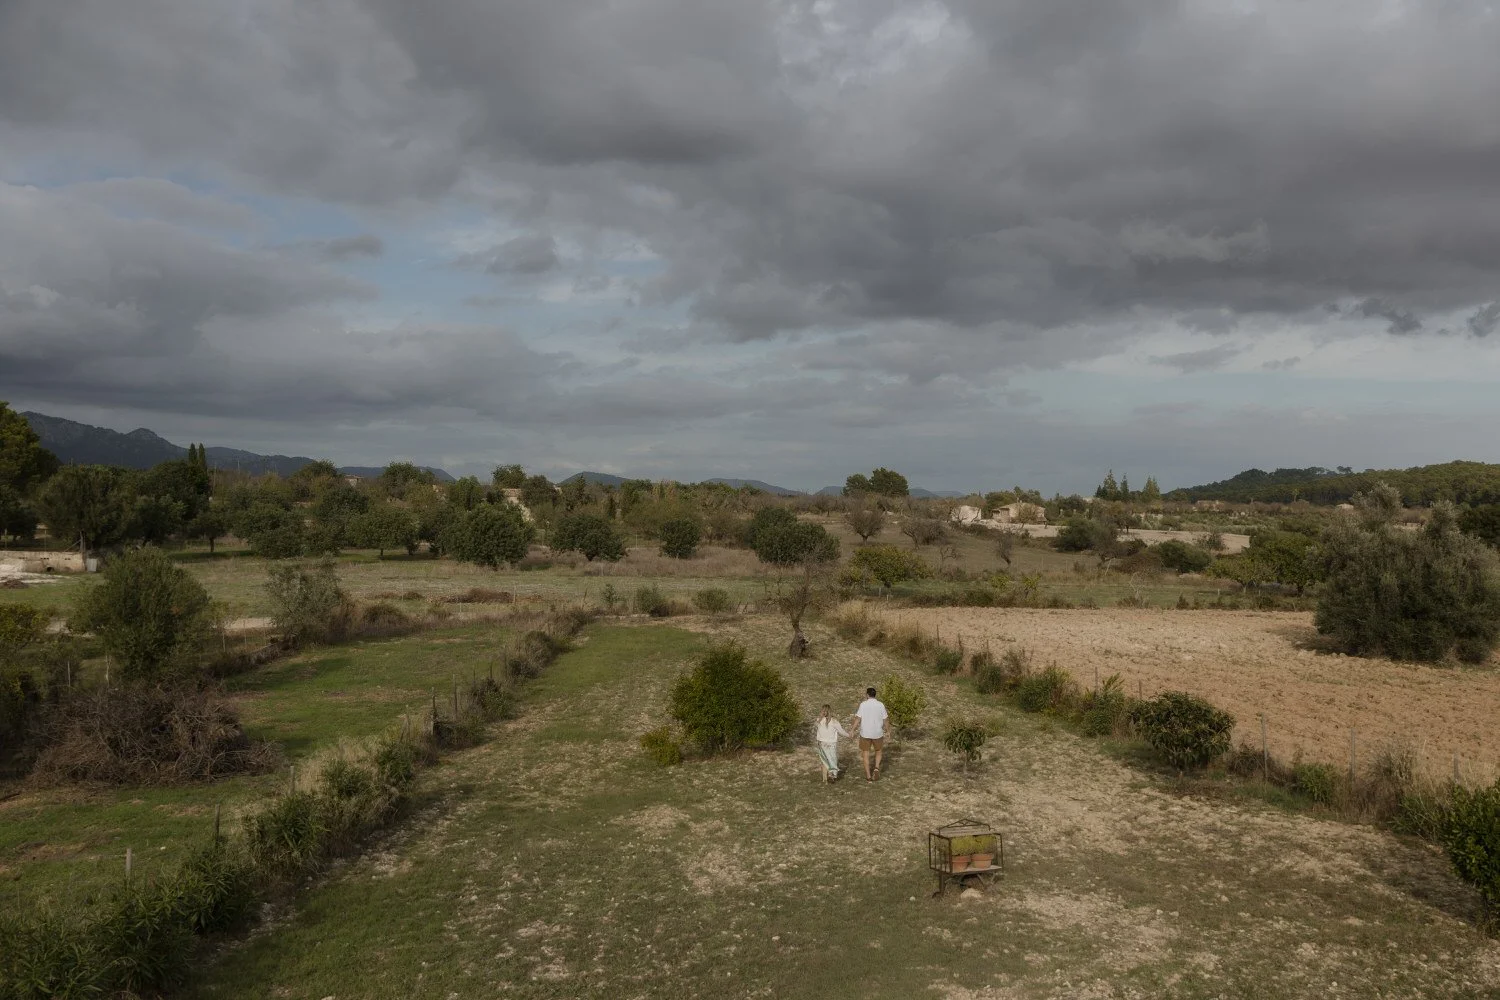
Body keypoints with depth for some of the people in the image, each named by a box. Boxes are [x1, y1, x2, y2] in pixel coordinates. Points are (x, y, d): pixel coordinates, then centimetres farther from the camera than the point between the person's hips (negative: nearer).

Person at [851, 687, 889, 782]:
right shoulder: (880, 705, -5)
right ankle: (876, 768, 1)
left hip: (865, 733, -1)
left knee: (865, 753, 12)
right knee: (879, 751, 23)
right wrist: (888, 731, 11)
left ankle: (868, 775, 13)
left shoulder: (863, 704, -9)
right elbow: (885, 720, -2)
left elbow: (858, 718, -11)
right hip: (878, 733, 1)